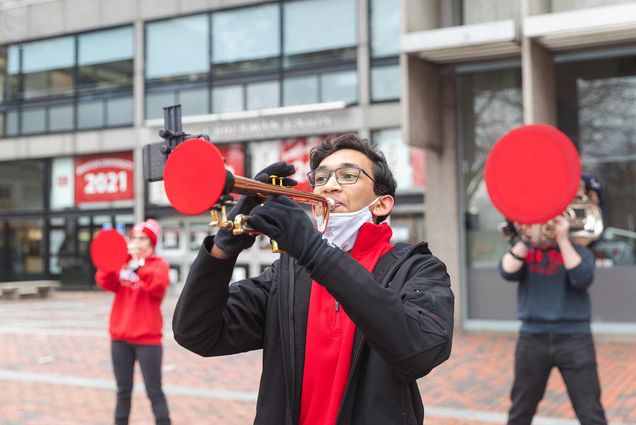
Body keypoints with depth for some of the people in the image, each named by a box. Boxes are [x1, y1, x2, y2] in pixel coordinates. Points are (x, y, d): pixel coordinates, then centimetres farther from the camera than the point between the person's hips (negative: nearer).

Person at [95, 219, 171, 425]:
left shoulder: (158, 264, -1)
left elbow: (158, 286, -21)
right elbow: (106, 283, -3)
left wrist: (139, 267, -32)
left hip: (147, 338, -4)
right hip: (120, 337, 4)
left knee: (154, 391, -2)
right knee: (123, 391, 12)